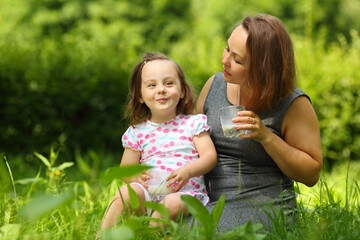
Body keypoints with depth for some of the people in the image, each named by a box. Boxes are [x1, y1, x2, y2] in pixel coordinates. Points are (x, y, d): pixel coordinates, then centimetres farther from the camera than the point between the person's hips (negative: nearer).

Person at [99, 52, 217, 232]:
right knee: (127, 191, -28)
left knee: (172, 203, -35)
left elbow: (210, 156, 0)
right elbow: (125, 169, 15)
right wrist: (135, 176, -11)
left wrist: (188, 171, -20)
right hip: (149, 193, 2)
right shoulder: (137, 132, 12)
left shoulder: (193, 123, 8)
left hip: (185, 192, -2)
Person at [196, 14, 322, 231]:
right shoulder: (214, 85, 7)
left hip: (263, 208, -5)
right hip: (209, 204, 5)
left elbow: (311, 174, -7)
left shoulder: (293, 105, -8)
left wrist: (266, 136, -19)